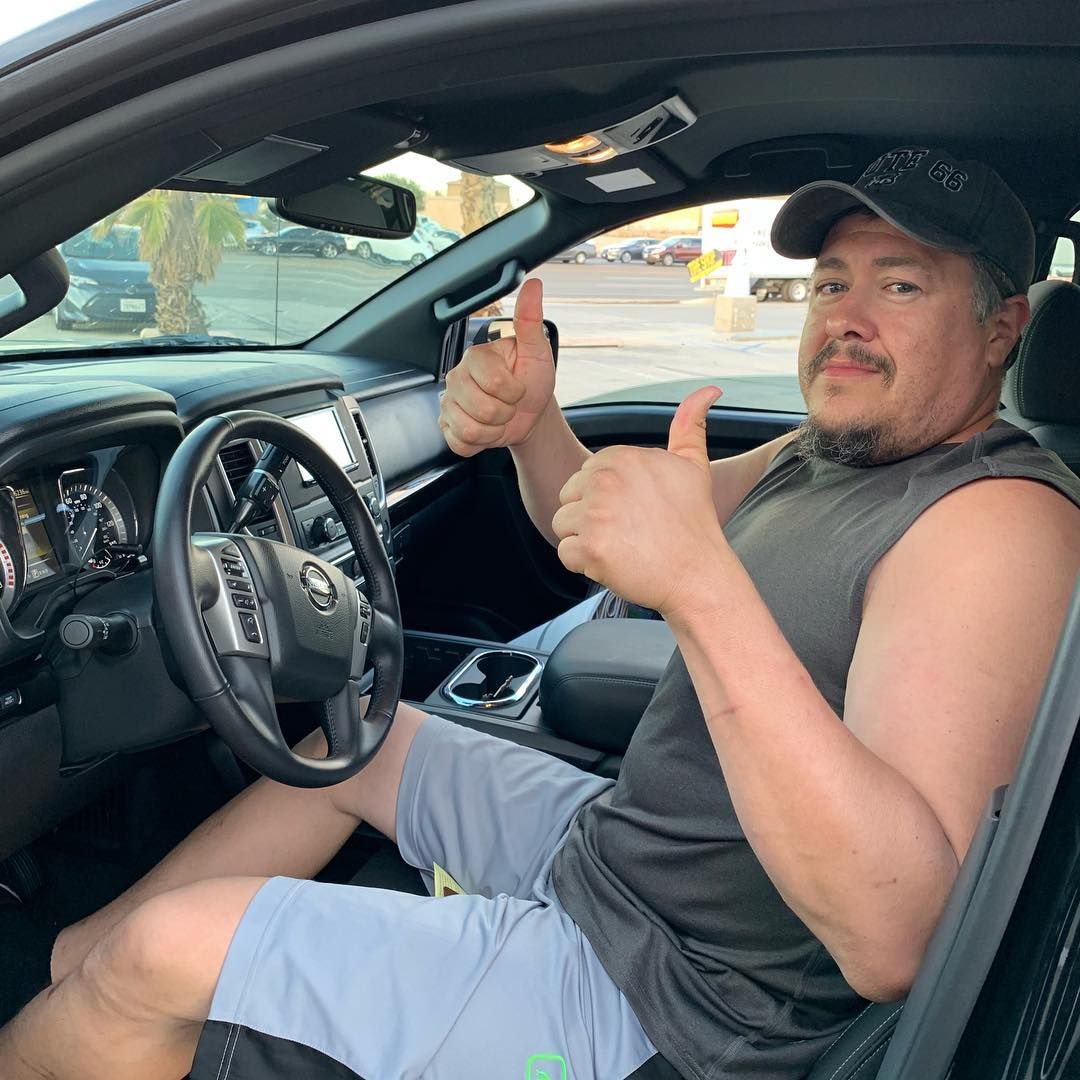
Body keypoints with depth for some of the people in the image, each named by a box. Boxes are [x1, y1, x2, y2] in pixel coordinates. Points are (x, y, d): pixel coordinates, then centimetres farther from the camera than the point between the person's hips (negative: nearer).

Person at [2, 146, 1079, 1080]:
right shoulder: (824, 453, 5)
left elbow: (892, 941, -36)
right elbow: (598, 524, 15)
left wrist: (702, 583, -46)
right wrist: (535, 427, -8)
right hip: (605, 846, 9)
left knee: (163, 956, -13)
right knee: (350, 738, 20)